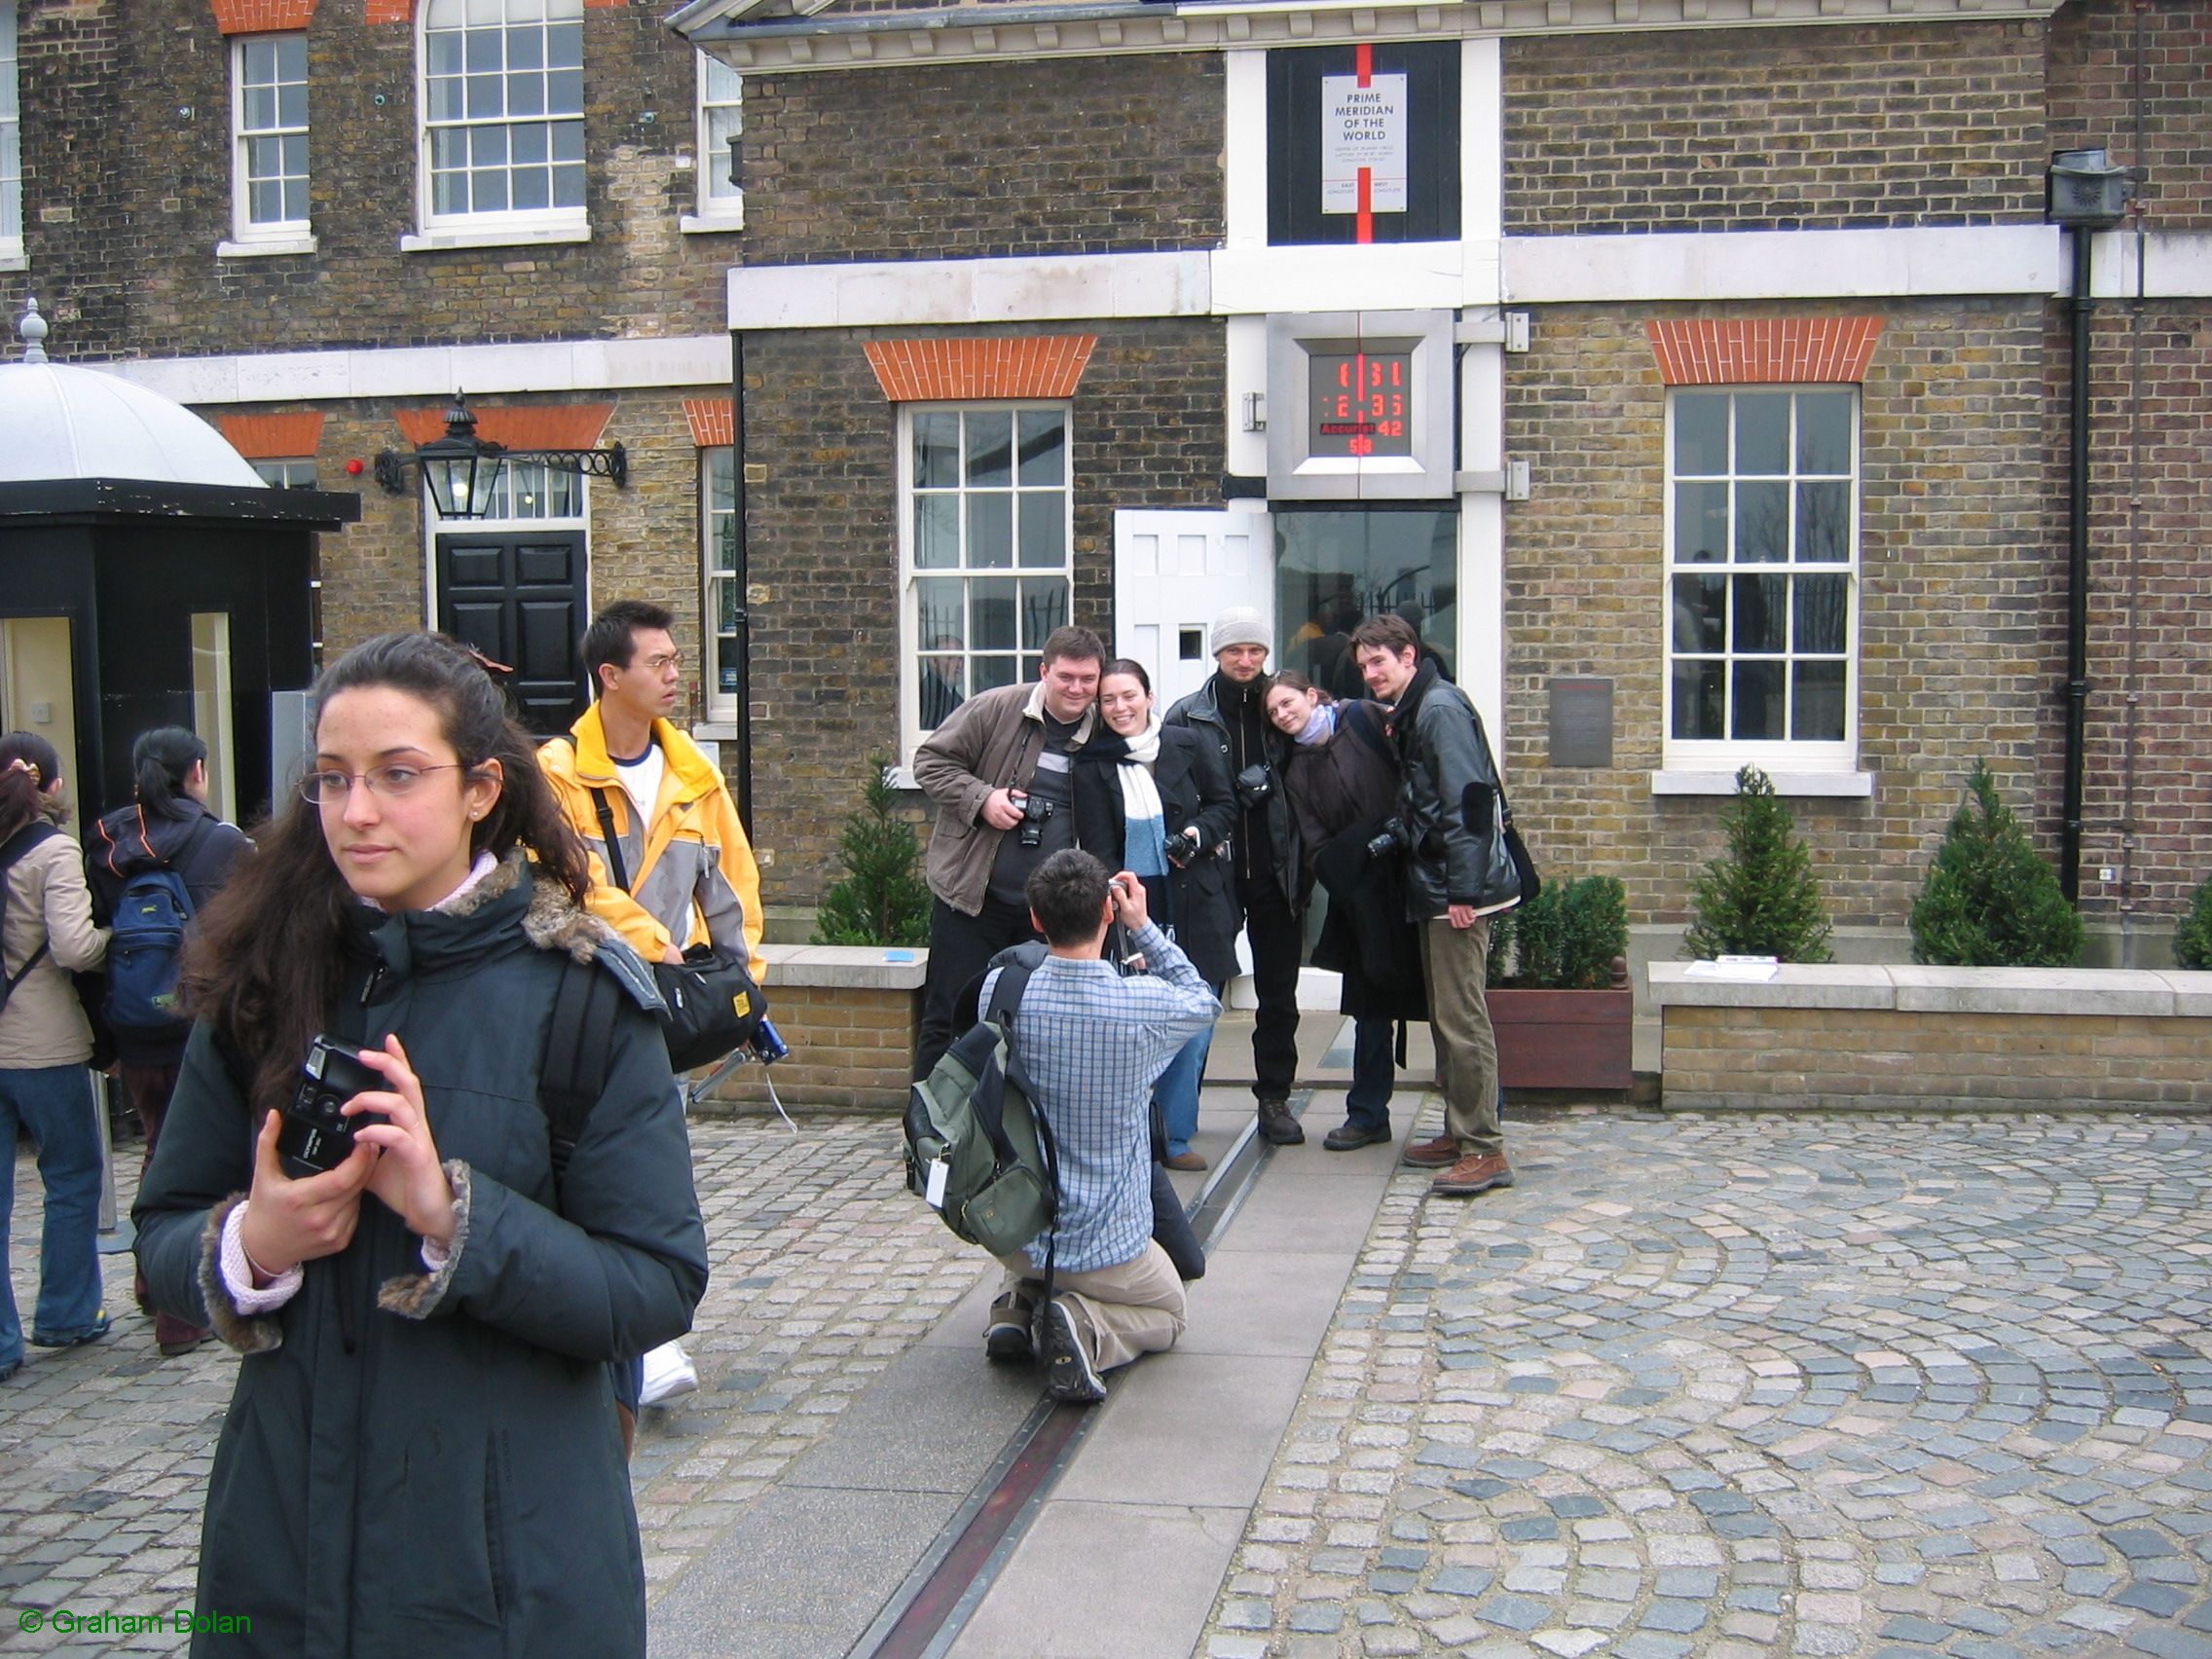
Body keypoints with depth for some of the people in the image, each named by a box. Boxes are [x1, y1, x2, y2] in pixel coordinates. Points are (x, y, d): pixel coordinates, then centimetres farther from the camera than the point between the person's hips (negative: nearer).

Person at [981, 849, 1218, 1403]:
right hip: (1105, 1248, -4)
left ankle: (1021, 1299, 7)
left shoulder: (1000, 991, -15)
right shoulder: (1143, 1005, -22)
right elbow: (1205, 1003, 4)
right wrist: (1142, 926, 6)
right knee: (1166, 1312, 27)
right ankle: (1087, 1327, -5)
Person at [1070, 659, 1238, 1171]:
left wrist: (1197, 834, -8)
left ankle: (1174, 1137, 12)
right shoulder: (1092, 766, -1)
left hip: (1195, 908, 2)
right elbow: (1099, 853, -4)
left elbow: (1225, 806, 14)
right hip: (1133, 912, -1)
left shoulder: (1189, 746, 3)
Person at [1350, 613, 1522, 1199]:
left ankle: (1485, 1151, -4)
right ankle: (1461, 1133, 24)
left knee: (1462, 1017, -8)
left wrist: (1463, 891, -22)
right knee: (1446, 1016, 15)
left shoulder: (1440, 708, -14)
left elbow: (1467, 801, -21)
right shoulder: (1412, 712, 16)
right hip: (1437, 887, 10)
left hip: (1458, 889, -10)